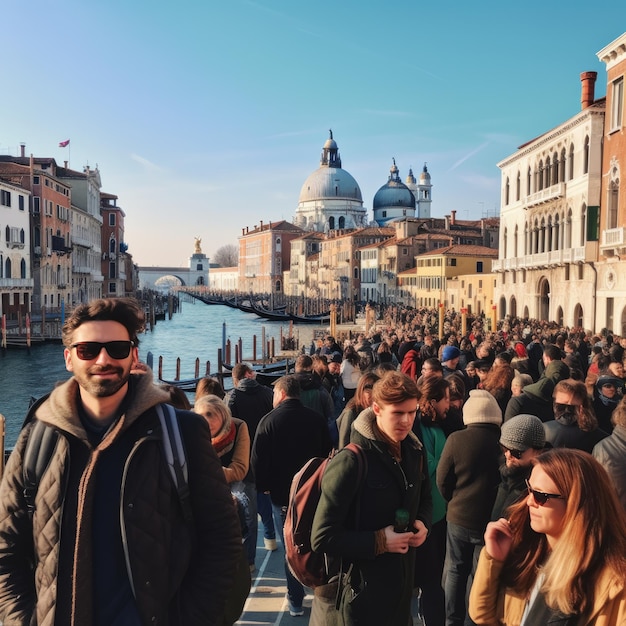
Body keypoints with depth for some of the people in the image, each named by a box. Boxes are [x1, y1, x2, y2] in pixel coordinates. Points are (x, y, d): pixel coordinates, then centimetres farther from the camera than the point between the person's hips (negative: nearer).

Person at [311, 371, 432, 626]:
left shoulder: (414, 452, -1)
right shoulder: (351, 462, -24)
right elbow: (322, 537, -22)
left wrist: (423, 523, -3)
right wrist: (379, 542, -23)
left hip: (403, 580, 7)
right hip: (363, 588, -6)